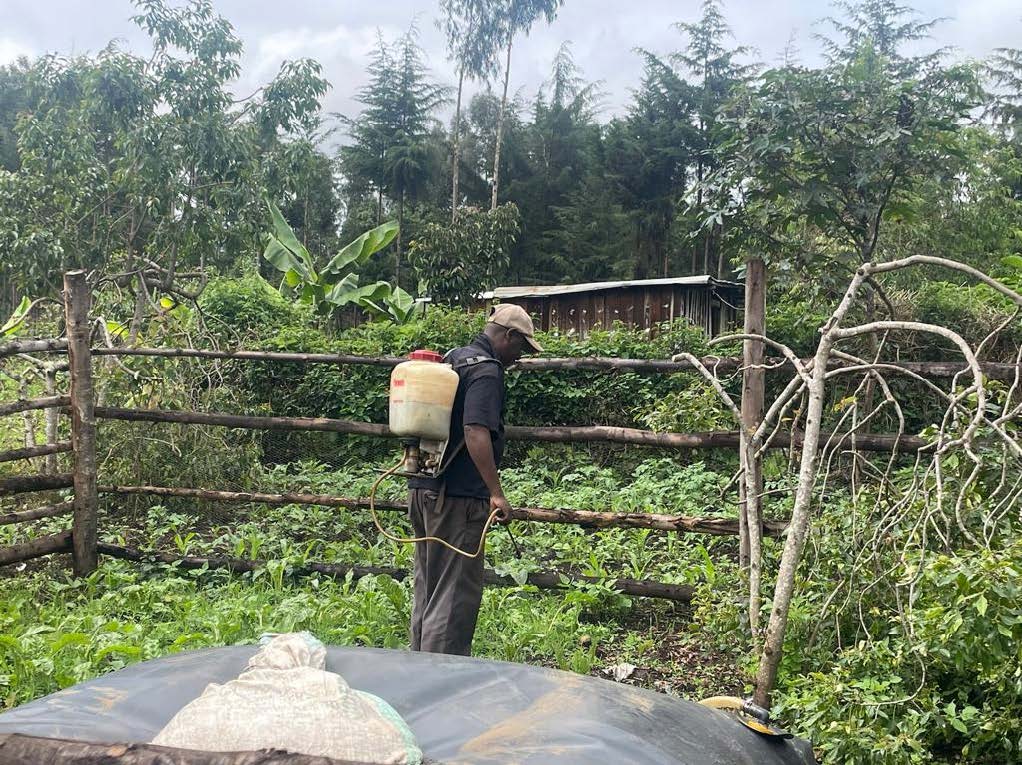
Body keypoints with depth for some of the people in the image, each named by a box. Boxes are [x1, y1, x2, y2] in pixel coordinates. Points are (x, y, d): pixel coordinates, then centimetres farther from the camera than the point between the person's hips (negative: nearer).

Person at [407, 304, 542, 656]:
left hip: (423, 490, 10)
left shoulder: (452, 359, 16)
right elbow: (475, 432, -25)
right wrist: (497, 492, -24)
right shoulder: (486, 370, -13)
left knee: (428, 586, 17)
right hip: (457, 495, -10)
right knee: (456, 591, -4)